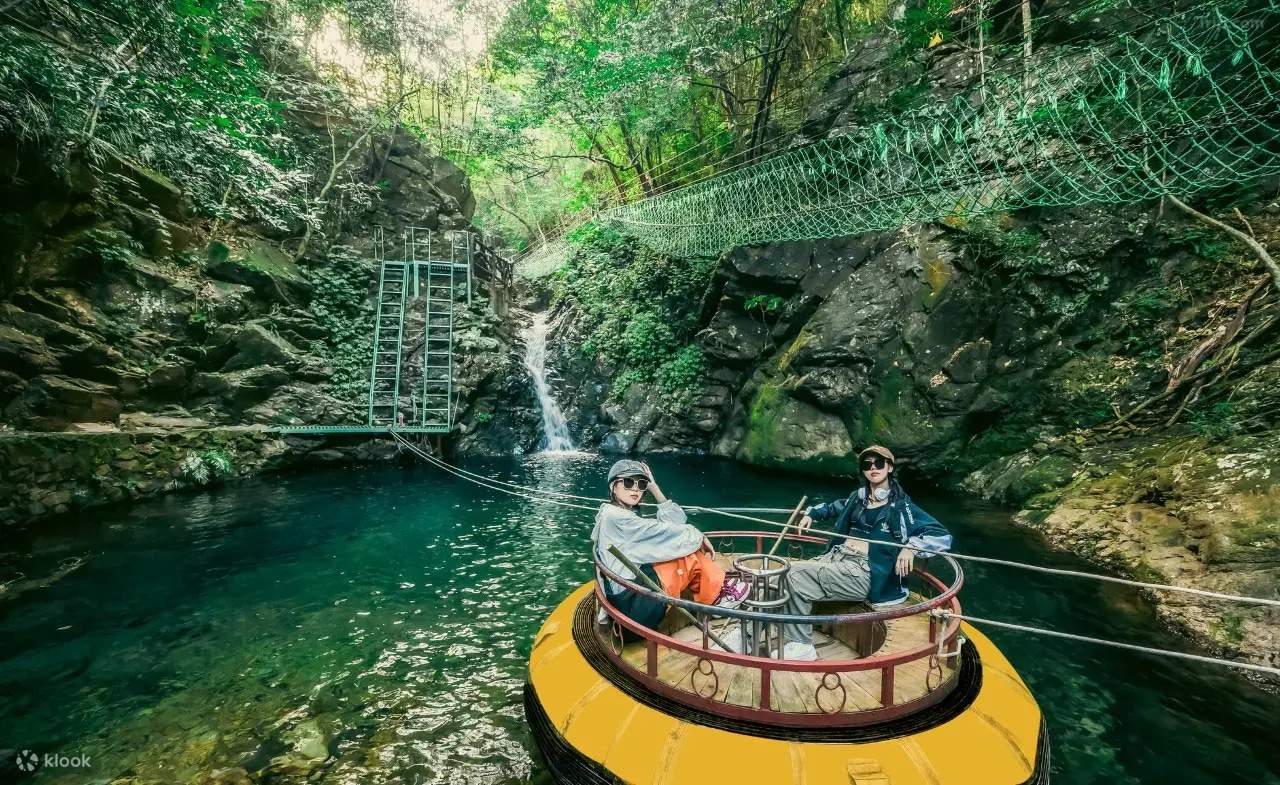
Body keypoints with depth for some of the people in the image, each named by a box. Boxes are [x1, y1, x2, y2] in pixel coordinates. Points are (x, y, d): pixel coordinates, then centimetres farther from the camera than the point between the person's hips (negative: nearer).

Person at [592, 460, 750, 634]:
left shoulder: (630, 515, 15)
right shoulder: (614, 516, -14)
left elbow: (677, 522, 5)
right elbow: (663, 532, -16)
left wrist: (654, 488, 1)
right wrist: (698, 536, -3)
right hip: (632, 603, -9)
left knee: (689, 544, 3)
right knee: (691, 553, -9)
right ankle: (716, 597, 11)